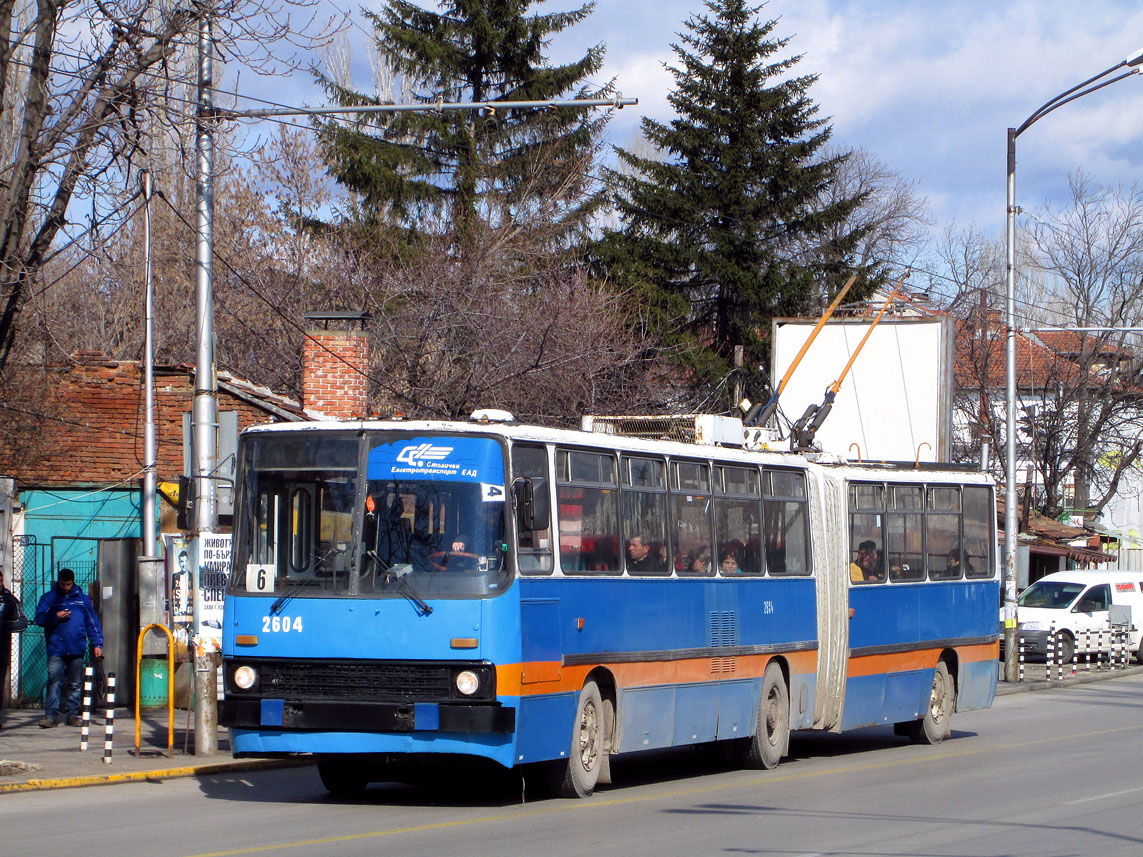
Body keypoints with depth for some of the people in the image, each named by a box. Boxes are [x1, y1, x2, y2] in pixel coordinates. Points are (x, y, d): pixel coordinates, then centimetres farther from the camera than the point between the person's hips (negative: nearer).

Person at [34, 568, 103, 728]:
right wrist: (56, 617, -16)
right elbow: (39, 619, 1)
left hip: (77, 649, 2)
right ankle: (51, 715, -10)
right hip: (56, 649, -2)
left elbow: (92, 623, 13)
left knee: (75, 684, 6)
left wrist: (97, 644, 6)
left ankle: (72, 715, 14)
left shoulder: (82, 599, 12)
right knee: (54, 682, -10)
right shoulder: (49, 598, 8)